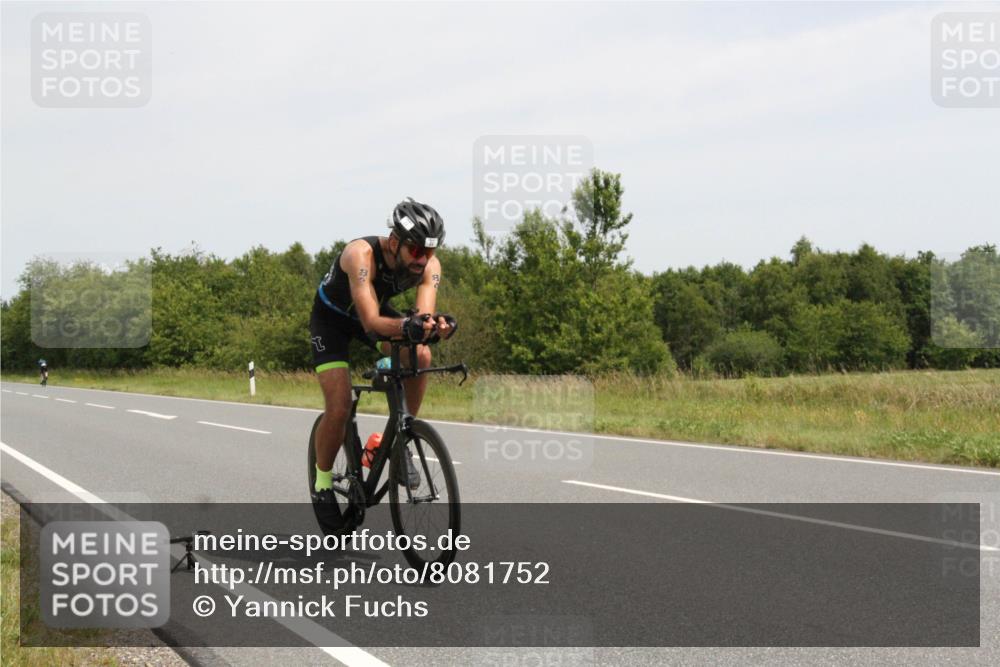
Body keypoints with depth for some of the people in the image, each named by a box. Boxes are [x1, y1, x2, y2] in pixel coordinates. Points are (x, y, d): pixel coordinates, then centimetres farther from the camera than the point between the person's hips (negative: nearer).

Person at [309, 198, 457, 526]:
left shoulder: (430, 265, -25)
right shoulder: (362, 254, -38)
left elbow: (424, 316, -36)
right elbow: (371, 321, -47)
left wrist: (436, 325, -60)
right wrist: (407, 326, -66)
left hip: (377, 311, 4)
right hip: (332, 317, -4)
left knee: (421, 355, -26)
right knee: (339, 409, -15)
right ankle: (322, 483, 10)